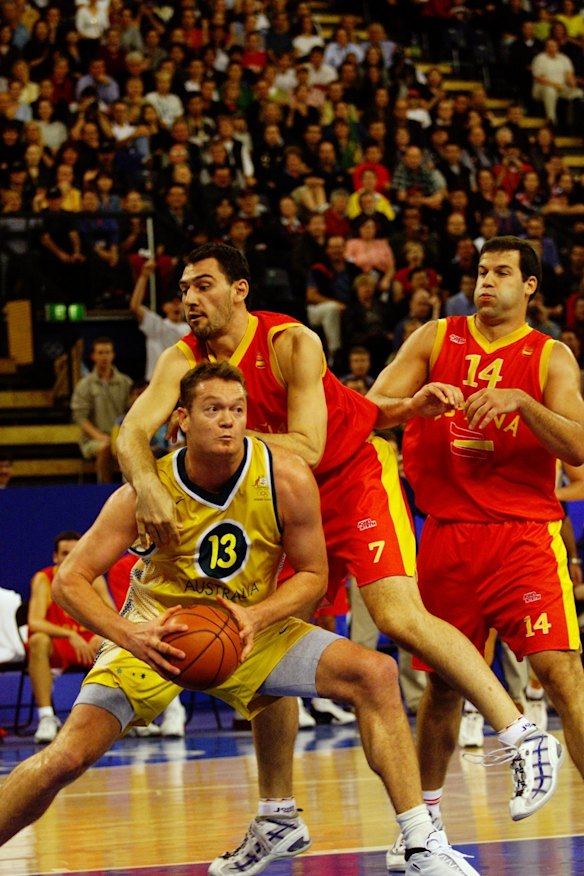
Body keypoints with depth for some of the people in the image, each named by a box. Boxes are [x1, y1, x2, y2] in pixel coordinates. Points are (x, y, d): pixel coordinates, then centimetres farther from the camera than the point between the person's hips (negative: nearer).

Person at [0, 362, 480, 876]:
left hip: (253, 627, 2)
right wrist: (130, 636, -33)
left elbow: (313, 576, -7)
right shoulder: (148, 491, -22)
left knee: (375, 674, -17)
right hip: (158, 635, -2)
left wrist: (256, 617, -26)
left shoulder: (287, 478, -19)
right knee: (68, 757, -20)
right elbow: (70, 580, -17)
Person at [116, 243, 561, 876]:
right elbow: (131, 433, -23)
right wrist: (147, 485, -43)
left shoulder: (292, 344, -22)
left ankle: (523, 737, -18)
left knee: (400, 618, -24)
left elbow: (307, 446, -27)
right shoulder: (184, 361, -8)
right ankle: (277, 818, 13)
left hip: (355, 478, -6)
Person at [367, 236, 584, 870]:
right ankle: (425, 814, 28)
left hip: (525, 532, -2)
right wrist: (418, 402, -19)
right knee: (443, 680, 11)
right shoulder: (437, 340, 8)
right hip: (448, 531, 2)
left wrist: (521, 401, -24)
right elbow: (370, 411, 2)